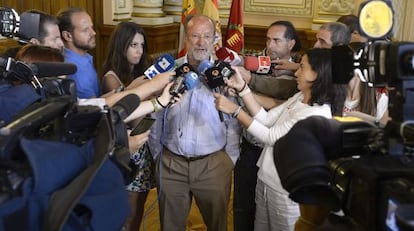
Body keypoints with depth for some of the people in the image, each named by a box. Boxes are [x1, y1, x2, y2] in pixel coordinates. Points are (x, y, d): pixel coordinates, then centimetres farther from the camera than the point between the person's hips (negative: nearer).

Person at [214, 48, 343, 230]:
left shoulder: (318, 114, -24)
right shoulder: (299, 97, 4)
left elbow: (269, 136, -20)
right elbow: (267, 119, 1)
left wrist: (234, 109, -16)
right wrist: (242, 87, -5)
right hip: (265, 179, 8)